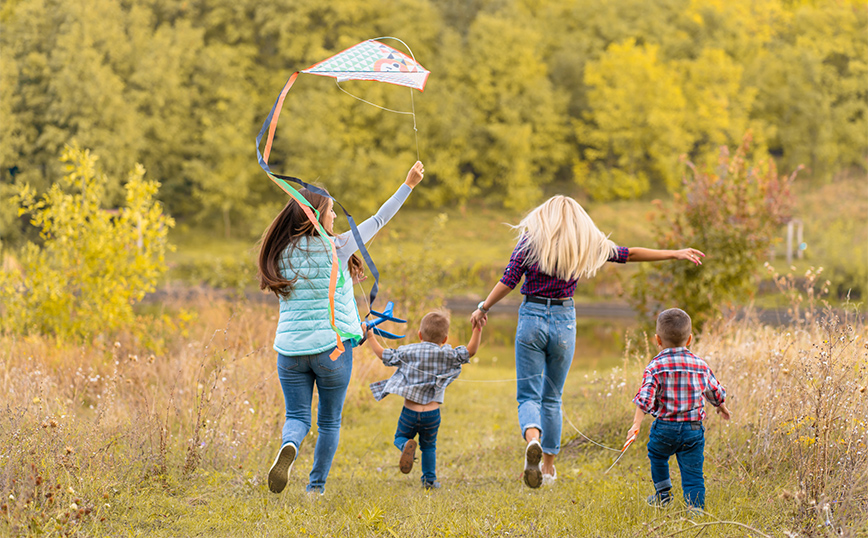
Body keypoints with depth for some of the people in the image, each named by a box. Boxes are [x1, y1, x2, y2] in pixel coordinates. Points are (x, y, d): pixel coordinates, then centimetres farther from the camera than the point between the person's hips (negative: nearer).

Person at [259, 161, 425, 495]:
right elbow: (378, 220, 1)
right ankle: (316, 487, 14)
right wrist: (408, 184, 10)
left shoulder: (282, 253, 2)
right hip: (331, 346, -2)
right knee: (329, 422, 13)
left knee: (297, 416, 9)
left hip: (291, 349, 2)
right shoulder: (337, 248, -8)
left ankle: (289, 446, -24)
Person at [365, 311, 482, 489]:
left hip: (409, 412, -1)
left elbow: (383, 355, 8)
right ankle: (429, 479, 18)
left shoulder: (407, 352, 0)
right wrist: (477, 330, -9)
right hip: (432, 413, 1)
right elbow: (470, 351, -8)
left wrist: (370, 337, 19)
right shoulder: (446, 355, -5)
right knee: (428, 446, 21)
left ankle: (406, 446, -17)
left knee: (400, 438, 18)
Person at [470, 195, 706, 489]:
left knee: (529, 396, -1)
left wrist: (483, 308, 6)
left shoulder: (531, 239, -1)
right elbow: (630, 254, 12)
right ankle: (548, 465, 20)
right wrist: (675, 254, 22)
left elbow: (509, 280, -6)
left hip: (532, 318, -2)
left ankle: (533, 438, -32)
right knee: (552, 397, 17)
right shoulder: (588, 244, 5)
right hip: (564, 322, 2)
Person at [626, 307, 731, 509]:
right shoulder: (701, 366, 3)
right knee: (693, 473, 3)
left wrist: (636, 425, -15)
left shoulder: (655, 367, -8)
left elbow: (645, 398, -18)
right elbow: (715, 392, 17)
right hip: (693, 428, 1)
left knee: (657, 455, 28)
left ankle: (663, 494, 34)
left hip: (665, 427, -1)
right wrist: (722, 408, 37)